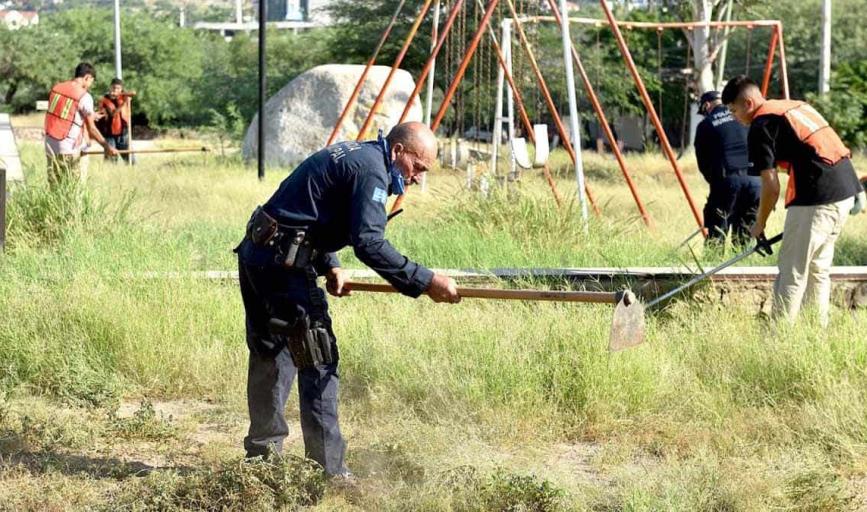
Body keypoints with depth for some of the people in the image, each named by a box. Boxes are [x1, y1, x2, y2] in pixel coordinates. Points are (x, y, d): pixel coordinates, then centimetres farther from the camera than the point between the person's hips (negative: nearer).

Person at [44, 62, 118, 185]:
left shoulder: (56, 88, 7)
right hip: (68, 150, -6)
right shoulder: (84, 97, -10)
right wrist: (107, 147, -2)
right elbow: (91, 129, -9)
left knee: (54, 186, 9)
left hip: (50, 146, 6)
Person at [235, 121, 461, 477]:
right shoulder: (371, 169, -13)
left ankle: (263, 449, 32)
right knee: (318, 358, -7)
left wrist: (330, 266, 14)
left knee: (272, 353, 20)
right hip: (282, 261, -10)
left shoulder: (355, 155, 19)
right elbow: (370, 244, -24)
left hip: (256, 252, 10)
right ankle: (329, 470, -6)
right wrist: (425, 282, -24)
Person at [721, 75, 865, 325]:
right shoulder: (797, 106, 22)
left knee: (792, 272, -1)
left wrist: (759, 225, 6)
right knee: (818, 268, 19)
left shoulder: (761, 125, -5)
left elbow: (771, 187, -8)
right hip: (846, 190, 9)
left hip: (816, 198, -9)